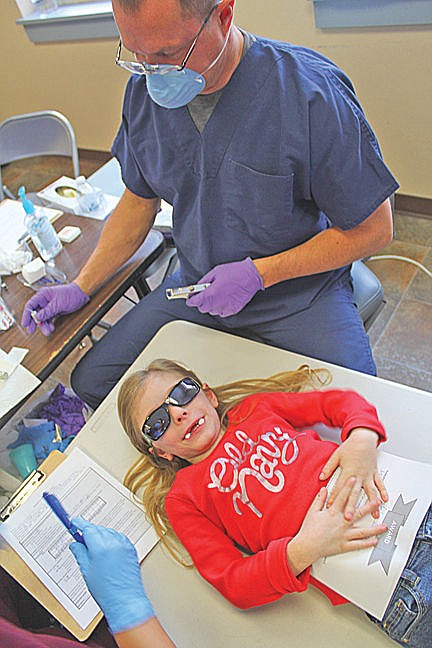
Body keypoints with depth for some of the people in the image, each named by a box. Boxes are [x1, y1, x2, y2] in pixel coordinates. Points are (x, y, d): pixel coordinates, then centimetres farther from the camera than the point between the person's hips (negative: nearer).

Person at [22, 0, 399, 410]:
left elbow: (374, 229, -14)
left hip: (301, 292, -3)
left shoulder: (312, 92, -21)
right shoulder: (145, 88, -4)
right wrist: (82, 287, 4)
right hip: (197, 285, 5)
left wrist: (257, 273, -19)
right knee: (91, 384, -1)